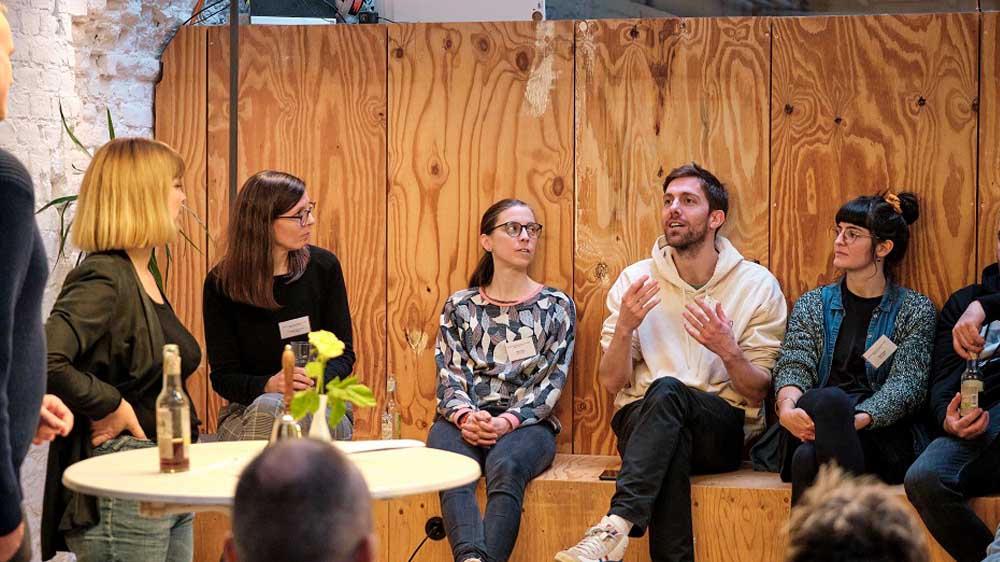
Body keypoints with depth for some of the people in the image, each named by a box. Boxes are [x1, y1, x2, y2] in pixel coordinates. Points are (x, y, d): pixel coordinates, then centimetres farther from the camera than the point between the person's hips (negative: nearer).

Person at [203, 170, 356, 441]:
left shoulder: (324, 266, 1)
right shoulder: (221, 283, -3)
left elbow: (343, 354, 4)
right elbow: (223, 375, -3)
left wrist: (315, 382, -19)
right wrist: (268, 386, -24)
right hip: (248, 409, -1)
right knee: (267, 407, -36)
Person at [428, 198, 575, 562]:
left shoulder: (556, 307, 12)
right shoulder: (460, 307, 17)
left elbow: (552, 381, 3)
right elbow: (449, 375, 7)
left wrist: (509, 421, -13)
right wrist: (465, 415, -15)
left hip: (526, 423, -1)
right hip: (466, 420, 1)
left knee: (505, 465, -37)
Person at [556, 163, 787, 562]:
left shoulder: (758, 285, 4)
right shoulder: (635, 279, 8)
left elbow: (758, 393, 1)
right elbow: (612, 383, 4)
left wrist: (728, 351, -20)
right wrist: (624, 327, -15)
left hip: (724, 432, -1)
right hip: (642, 421, 1)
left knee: (668, 391, -35)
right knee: (673, 441, -37)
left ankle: (615, 527, -44)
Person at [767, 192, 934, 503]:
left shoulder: (916, 310, 12)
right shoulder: (812, 304, 21)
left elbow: (906, 384, -2)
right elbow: (793, 365, 6)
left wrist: (858, 419, -23)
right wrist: (787, 406, -20)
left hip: (883, 435, -2)